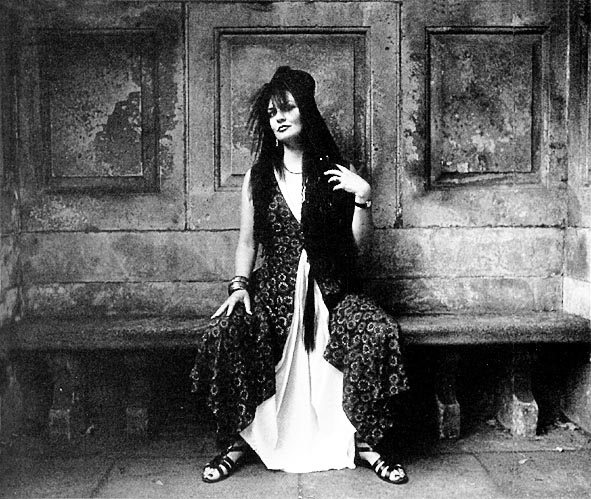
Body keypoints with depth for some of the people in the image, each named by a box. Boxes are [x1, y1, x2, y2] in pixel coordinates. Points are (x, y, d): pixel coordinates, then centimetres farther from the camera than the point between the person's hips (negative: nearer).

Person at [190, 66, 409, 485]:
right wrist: (239, 285, -3)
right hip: (274, 288, 1)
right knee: (223, 333, -27)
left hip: (330, 289, -1)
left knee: (379, 330, -30)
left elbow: (359, 246, 3)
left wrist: (363, 196, -10)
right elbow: (247, 241, 13)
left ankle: (365, 442, -12)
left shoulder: (336, 174, 5)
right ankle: (239, 441, -8)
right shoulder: (258, 178, 10)